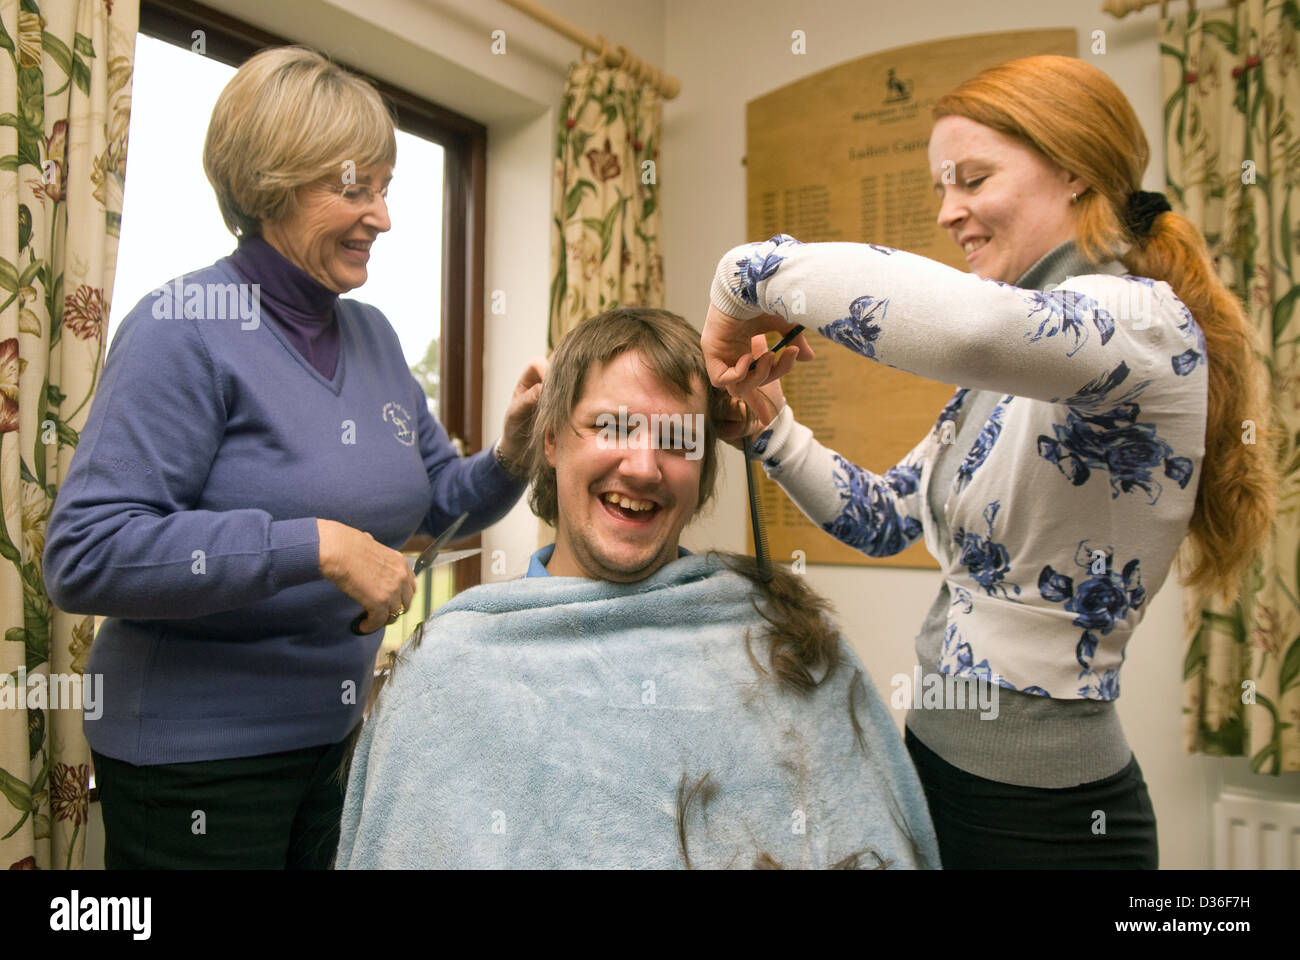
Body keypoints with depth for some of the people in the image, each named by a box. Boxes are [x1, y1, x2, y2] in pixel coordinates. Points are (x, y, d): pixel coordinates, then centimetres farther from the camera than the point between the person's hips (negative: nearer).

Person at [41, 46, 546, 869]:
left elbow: (443, 503, 10)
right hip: (195, 758, -6)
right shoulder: (186, 329, -16)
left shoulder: (372, 335, 4)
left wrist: (513, 453, -10)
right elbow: (84, 557, -23)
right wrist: (313, 547, -28)